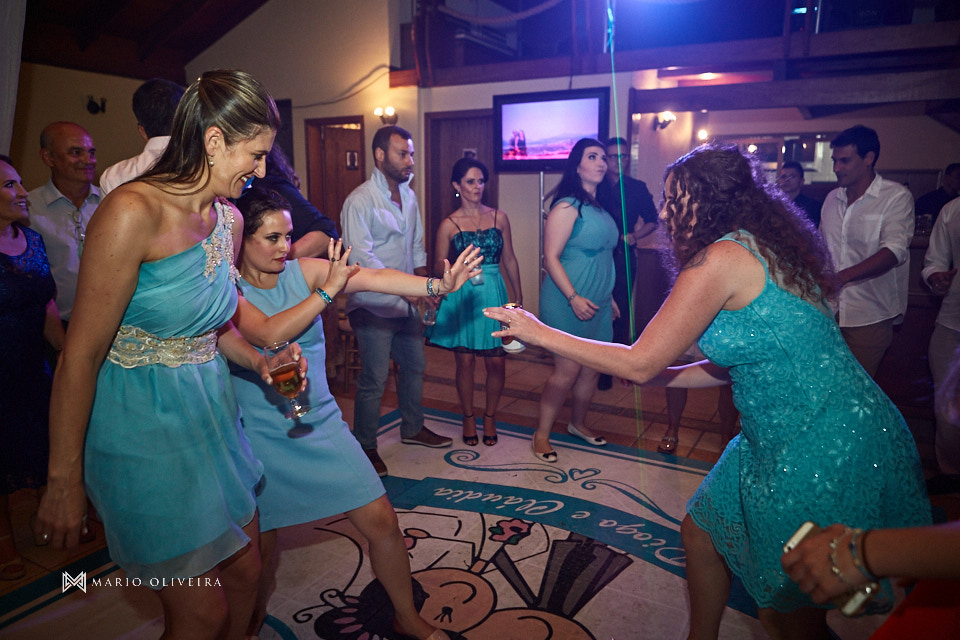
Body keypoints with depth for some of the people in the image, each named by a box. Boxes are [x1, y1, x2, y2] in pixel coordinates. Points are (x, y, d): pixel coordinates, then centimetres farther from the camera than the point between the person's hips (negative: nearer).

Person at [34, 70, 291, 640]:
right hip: (143, 424, -7)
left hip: (211, 411, 7)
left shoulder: (228, 219, 3)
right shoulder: (134, 211, -21)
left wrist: (258, 361, -4)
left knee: (245, 574, 16)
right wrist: (64, 481, -13)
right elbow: (81, 356, -18)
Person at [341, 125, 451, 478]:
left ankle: (412, 428, 37)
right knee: (374, 380, 0)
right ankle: (365, 446, 18)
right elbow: (361, 258, -22)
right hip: (374, 306, -8)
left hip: (407, 302, 8)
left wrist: (424, 286, 6)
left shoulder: (409, 195, 9)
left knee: (414, 365, 18)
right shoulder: (360, 201, -15)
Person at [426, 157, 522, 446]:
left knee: (496, 362, 1)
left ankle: (489, 416, 23)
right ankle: (468, 417, 26)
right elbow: (438, 267, 3)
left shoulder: (499, 217, 5)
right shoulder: (449, 225, -1)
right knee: (465, 362, 5)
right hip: (461, 297, -1)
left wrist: (518, 297, 10)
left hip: (493, 294, 2)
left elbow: (509, 259, 10)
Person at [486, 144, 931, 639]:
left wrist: (540, 333, -7)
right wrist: (653, 376, 17)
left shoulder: (723, 257, -19)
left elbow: (641, 362, -16)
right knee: (702, 529, 21)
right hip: (782, 439, 10)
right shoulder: (760, 249, 9)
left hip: (826, 451, -10)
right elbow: (735, 365, 15)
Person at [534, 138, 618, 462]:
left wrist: (608, 295, 21)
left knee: (592, 368, 14)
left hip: (596, 303, 8)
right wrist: (574, 297, -23)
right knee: (567, 371, -5)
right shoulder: (567, 207, -13)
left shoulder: (600, 208, 12)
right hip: (567, 303, -8)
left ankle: (578, 423, 34)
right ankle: (541, 435, 10)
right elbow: (551, 257, -17)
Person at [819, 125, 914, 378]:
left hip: (869, 316, -4)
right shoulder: (832, 198, 11)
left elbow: (894, 250, -19)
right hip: (829, 310, 4)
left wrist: (842, 276, -32)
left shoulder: (896, 197, -5)